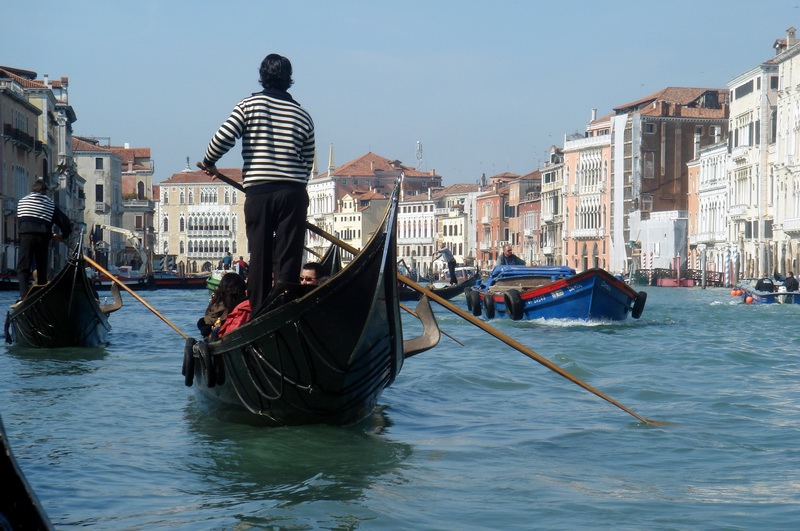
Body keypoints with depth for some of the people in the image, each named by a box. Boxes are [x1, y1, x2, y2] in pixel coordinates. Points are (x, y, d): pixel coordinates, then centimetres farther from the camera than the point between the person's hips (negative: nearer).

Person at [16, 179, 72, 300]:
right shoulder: (51, 204, 12)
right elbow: (64, 221, 10)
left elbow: (19, 219, 21)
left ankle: (24, 296, -20)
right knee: (42, 268, 10)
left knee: (23, 268, -4)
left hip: (26, 235, -1)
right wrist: (64, 235, 25)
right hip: (43, 237, 1)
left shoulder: (22, 201, 17)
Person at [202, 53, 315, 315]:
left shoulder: (249, 105, 3)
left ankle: (259, 313, 5)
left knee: (259, 254, 5)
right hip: (293, 192, 1)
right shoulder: (302, 114, 12)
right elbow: (307, 161, 15)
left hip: (258, 190, -1)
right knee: (289, 255, 0)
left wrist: (209, 162, 13)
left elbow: (223, 137, -5)